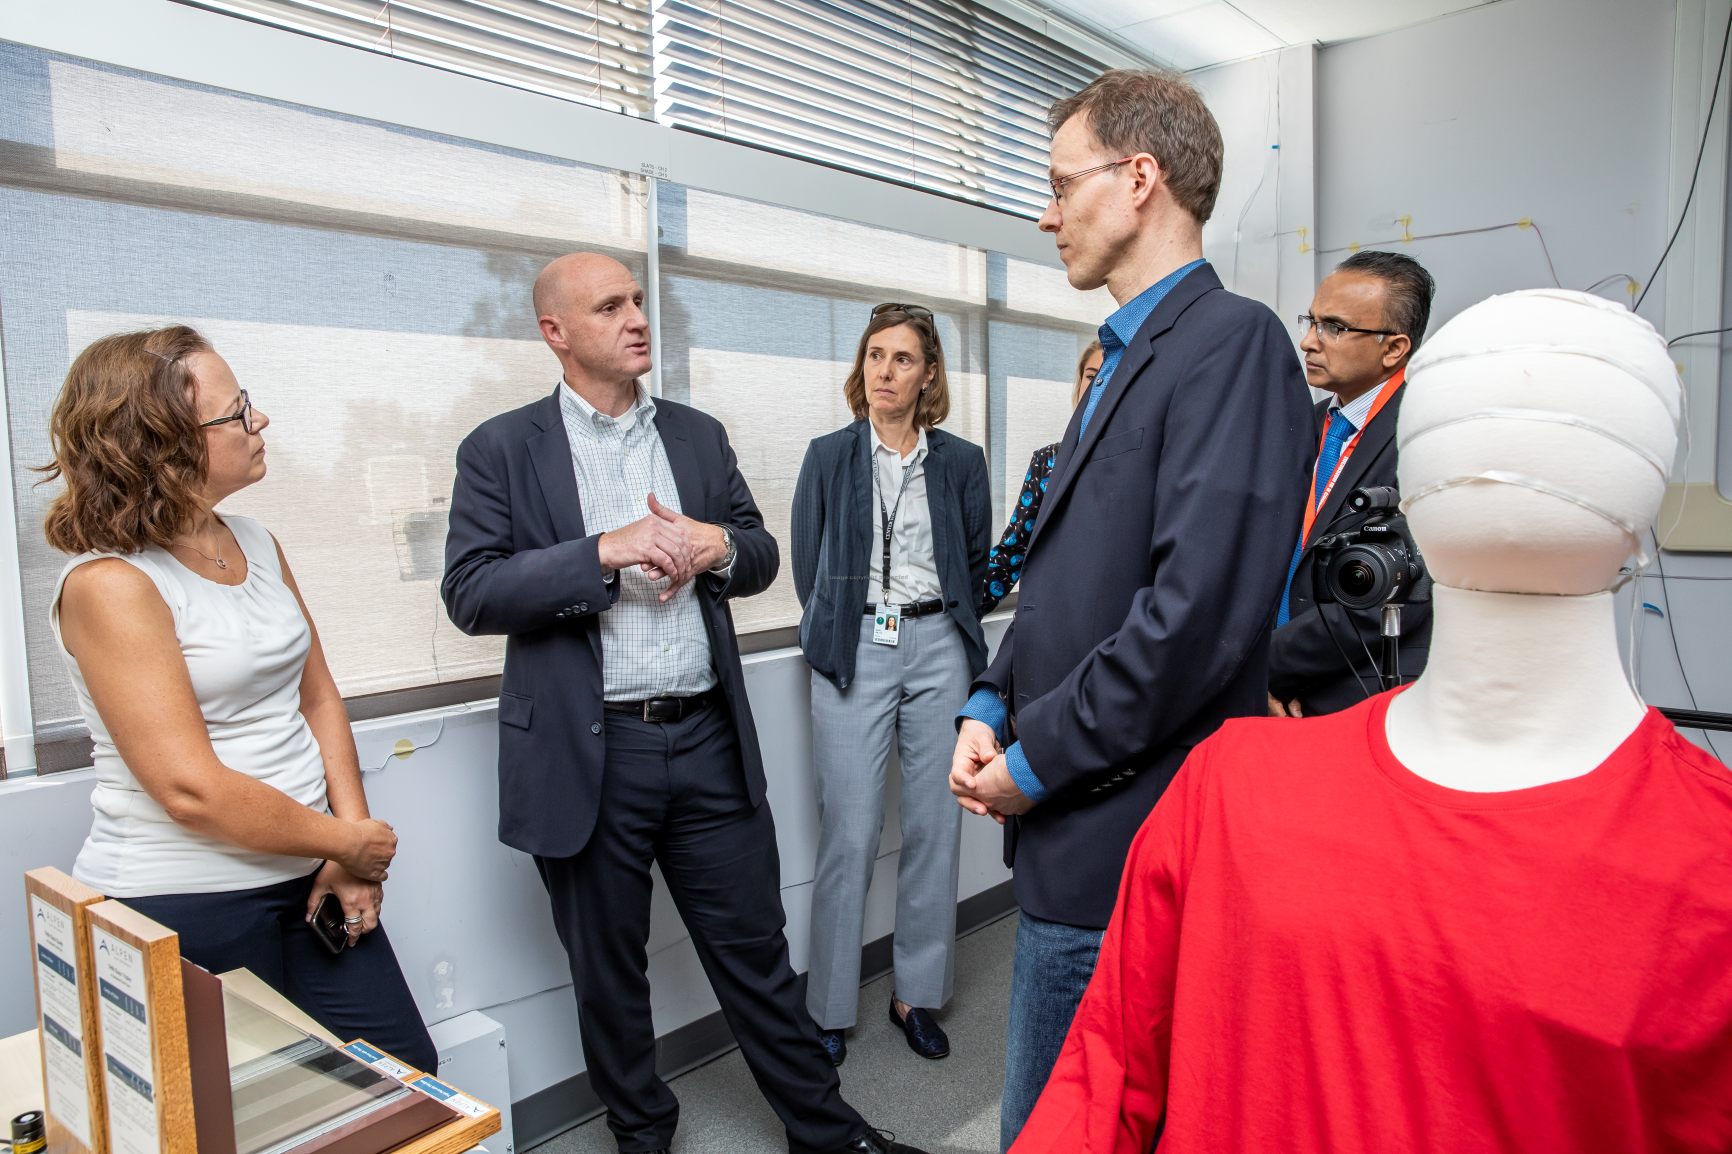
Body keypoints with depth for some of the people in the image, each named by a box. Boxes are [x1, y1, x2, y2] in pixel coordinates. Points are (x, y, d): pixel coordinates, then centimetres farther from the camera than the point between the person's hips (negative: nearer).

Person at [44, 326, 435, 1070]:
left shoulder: (256, 544, 7)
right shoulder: (110, 584, -16)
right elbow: (192, 789, -20)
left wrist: (349, 857, -1)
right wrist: (348, 842, -10)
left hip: (307, 885, 7)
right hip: (177, 910, -6)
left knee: (408, 1074, 10)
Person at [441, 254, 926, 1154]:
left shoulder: (698, 435, 10)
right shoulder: (501, 450, -2)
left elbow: (762, 557, 14)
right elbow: (470, 593, -11)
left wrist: (716, 546, -9)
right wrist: (606, 551, -21)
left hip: (709, 740, 3)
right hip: (588, 753, -2)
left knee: (755, 946, 13)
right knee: (608, 969, 16)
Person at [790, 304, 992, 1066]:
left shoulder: (961, 462, 7)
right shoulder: (829, 457, 5)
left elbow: (977, 563, 14)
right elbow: (807, 565, 10)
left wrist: (947, 628, 13)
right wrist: (835, 634, 10)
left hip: (938, 649, 2)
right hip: (855, 652, -1)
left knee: (935, 829, 5)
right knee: (849, 837, -1)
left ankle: (917, 994, 22)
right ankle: (829, 1008, 15)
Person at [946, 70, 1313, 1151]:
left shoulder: (1232, 341, -15)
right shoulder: (1126, 361, 16)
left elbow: (1199, 611, -25)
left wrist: (1035, 760, -15)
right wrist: (991, 707, 4)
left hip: (1119, 840, -9)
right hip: (1069, 825, 9)